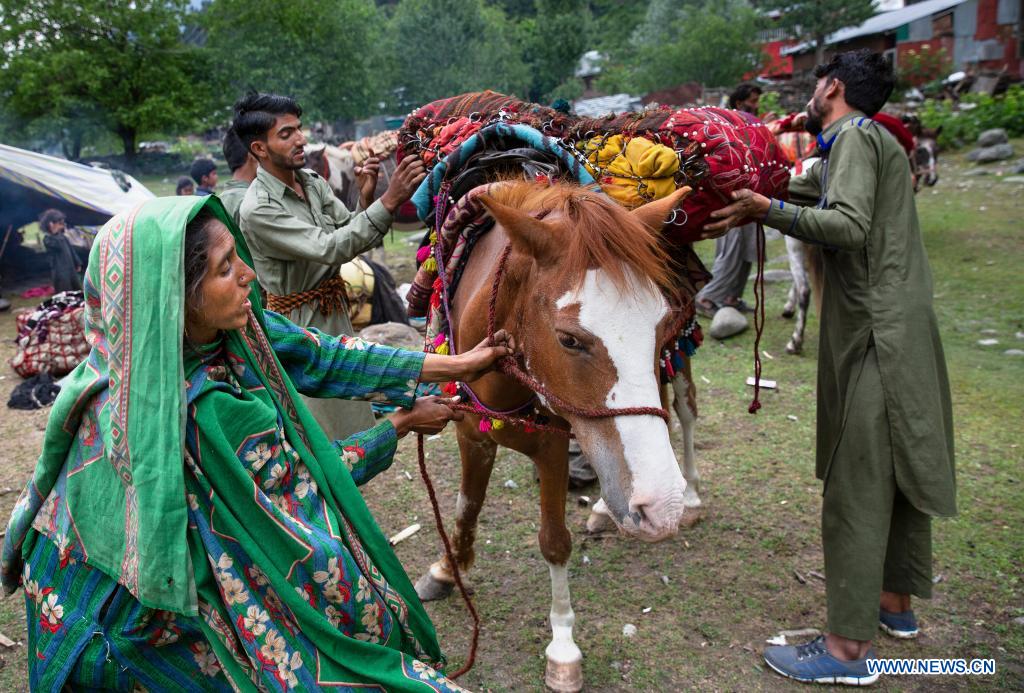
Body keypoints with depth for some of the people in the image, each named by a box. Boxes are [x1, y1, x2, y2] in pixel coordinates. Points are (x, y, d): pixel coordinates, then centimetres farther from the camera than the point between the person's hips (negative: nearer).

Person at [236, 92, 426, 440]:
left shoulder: (313, 182, 0)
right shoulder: (257, 209, -23)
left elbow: (351, 235, 3)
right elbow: (329, 248, -31)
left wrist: (365, 200, -17)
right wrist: (388, 201, -37)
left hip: (335, 313, 8)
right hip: (300, 323, -7)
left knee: (351, 410, 21)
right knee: (318, 431, 6)